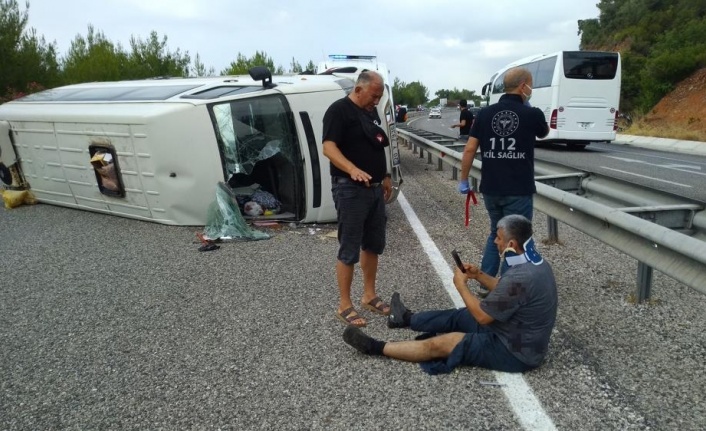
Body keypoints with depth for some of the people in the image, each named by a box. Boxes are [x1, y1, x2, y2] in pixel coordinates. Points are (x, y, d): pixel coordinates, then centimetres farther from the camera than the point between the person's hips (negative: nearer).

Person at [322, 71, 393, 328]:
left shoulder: (371, 112, 16)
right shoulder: (339, 110, -11)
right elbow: (329, 148, -22)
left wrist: (385, 176, 22)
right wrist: (353, 169, -37)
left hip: (375, 188, 9)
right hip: (350, 189, -9)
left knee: (373, 245, 14)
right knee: (349, 250, -3)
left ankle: (369, 296, 28)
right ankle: (344, 306, 8)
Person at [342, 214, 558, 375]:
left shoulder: (520, 278, -33)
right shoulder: (535, 263, -1)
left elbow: (482, 316, -23)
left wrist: (461, 285, -11)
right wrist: (479, 275, 2)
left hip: (515, 351, -9)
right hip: (522, 336, 9)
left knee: (439, 345, -5)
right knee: (458, 316, 20)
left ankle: (377, 348, 8)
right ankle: (409, 319, 43)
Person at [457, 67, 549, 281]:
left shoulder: (485, 113, 0)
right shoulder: (532, 114, -7)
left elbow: (470, 149, 0)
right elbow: (544, 133, 16)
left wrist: (464, 180, 9)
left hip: (490, 188, 4)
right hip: (518, 190, -4)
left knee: (496, 234, 23)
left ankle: (485, 283, 27)